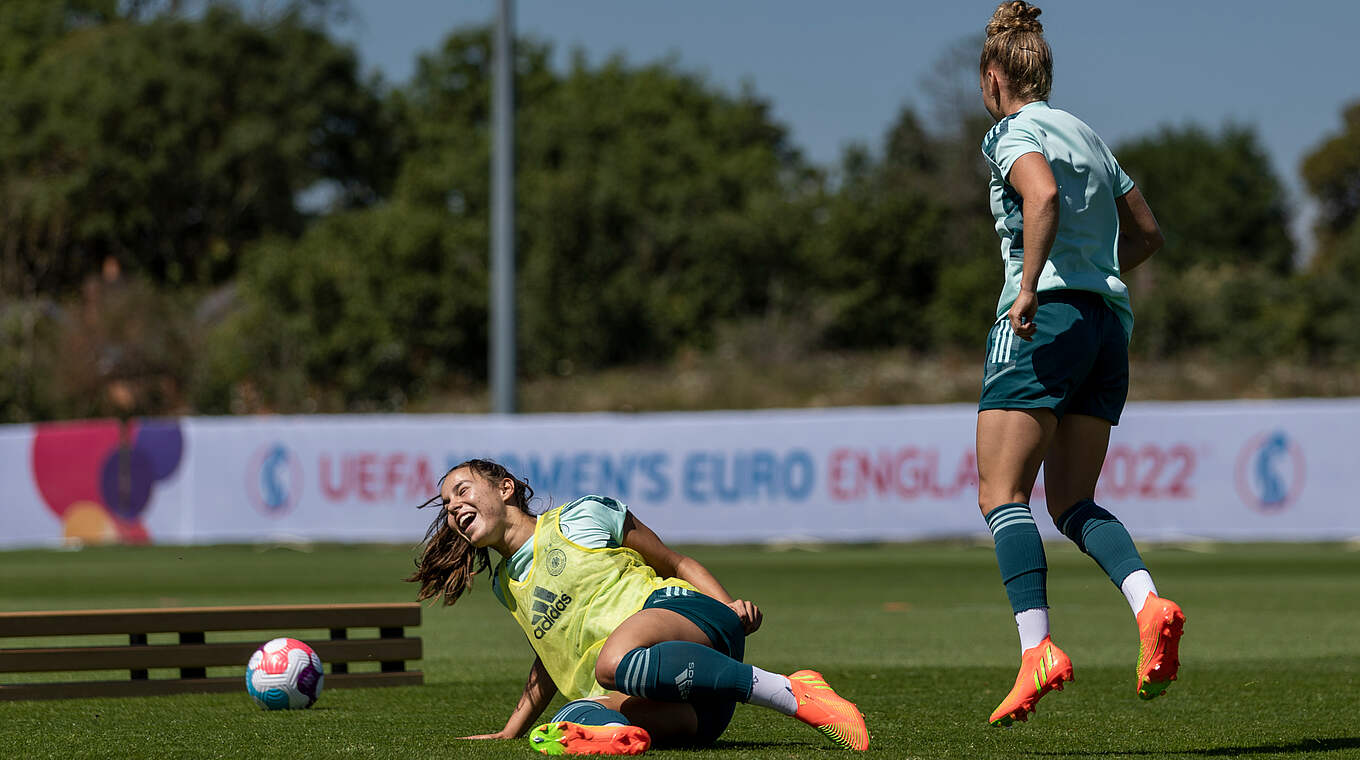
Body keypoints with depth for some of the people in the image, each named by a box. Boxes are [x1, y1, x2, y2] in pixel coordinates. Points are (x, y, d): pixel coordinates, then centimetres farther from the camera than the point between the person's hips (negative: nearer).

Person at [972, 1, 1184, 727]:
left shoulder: (1013, 132, -2)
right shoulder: (1087, 135, 22)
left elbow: (1043, 195, -24)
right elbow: (1146, 232, 26)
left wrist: (1030, 286, -24)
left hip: (1044, 319, -8)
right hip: (1109, 321, 8)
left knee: (1002, 496, -6)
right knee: (1073, 503, 11)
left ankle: (1038, 648, -21)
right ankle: (1149, 603, -15)